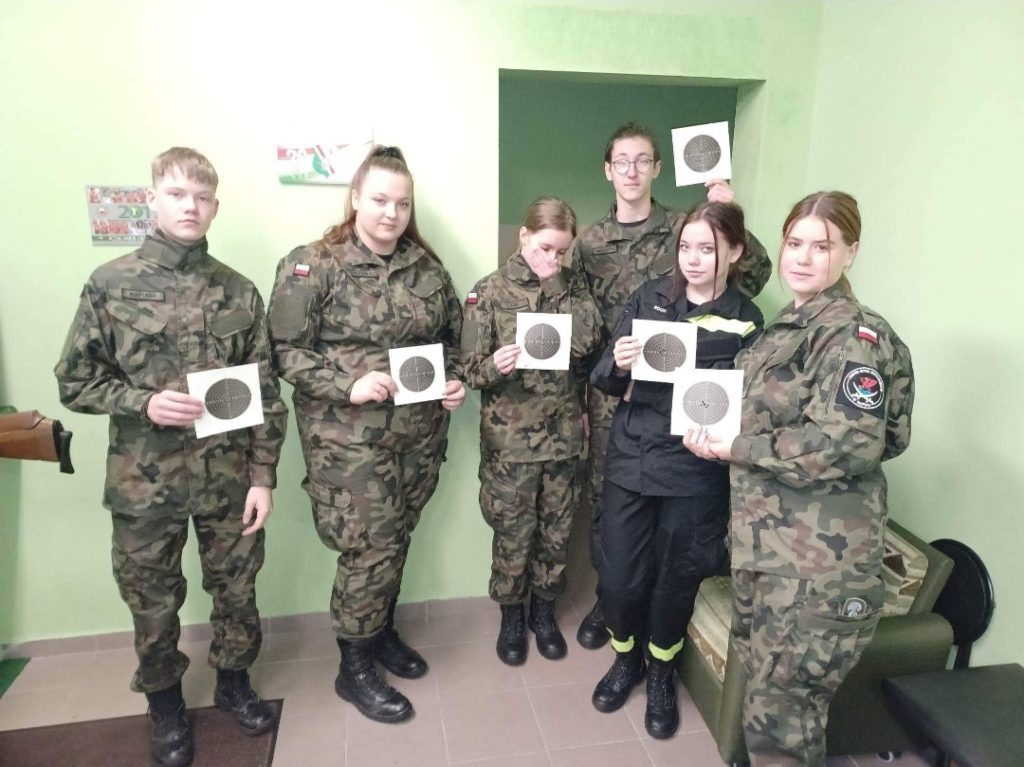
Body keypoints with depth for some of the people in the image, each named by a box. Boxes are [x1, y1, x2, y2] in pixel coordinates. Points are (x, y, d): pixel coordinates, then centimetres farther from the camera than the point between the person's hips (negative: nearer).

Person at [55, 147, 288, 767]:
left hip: (228, 479, 1)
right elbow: (76, 382, 1)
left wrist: (263, 476, -2)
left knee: (236, 591, 15)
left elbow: (265, 392, 1)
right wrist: (143, 402, -17)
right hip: (145, 482, -1)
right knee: (152, 603, 15)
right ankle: (166, 705, 40)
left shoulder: (239, 292, 0)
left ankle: (234, 681, 42)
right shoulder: (109, 284, -4)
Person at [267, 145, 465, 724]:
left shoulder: (427, 266, 6)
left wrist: (454, 382, -2)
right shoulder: (313, 266, -9)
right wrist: (349, 385, -22)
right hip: (349, 441, -5)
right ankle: (355, 669, 22)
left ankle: (383, 632, 41)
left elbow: (453, 338, 15)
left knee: (396, 541, 17)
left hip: (419, 436, 5)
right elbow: (286, 350, -10)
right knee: (369, 549, 0)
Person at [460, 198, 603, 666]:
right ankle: (511, 614, 30)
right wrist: (494, 367, -28)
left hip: (563, 433, 3)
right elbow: (470, 367, -6)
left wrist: (555, 285, -13)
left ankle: (544, 609, 35)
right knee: (513, 533, 8)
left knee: (556, 529, 14)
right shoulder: (490, 291, -4)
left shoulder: (574, 289, 6)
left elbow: (588, 341, -13)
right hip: (509, 436, -3)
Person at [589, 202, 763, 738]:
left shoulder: (746, 320, -2)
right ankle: (626, 659, 38)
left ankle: (662, 673, 40)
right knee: (618, 574, 7)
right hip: (630, 458, 2)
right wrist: (618, 364, -18)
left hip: (694, 470, -1)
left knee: (676, 577, 13)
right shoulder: (650, 296, 2)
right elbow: (606, 381, 1)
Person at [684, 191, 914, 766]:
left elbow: (845, 445, -25)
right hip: (765, 541, 8)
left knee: (781, 715, 3)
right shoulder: (788, 328, 13)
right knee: (765, 690, 20)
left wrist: (734, 448, -19)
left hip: (818, 562, -8)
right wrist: (716, 431, 7)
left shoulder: (855, 335, -14)